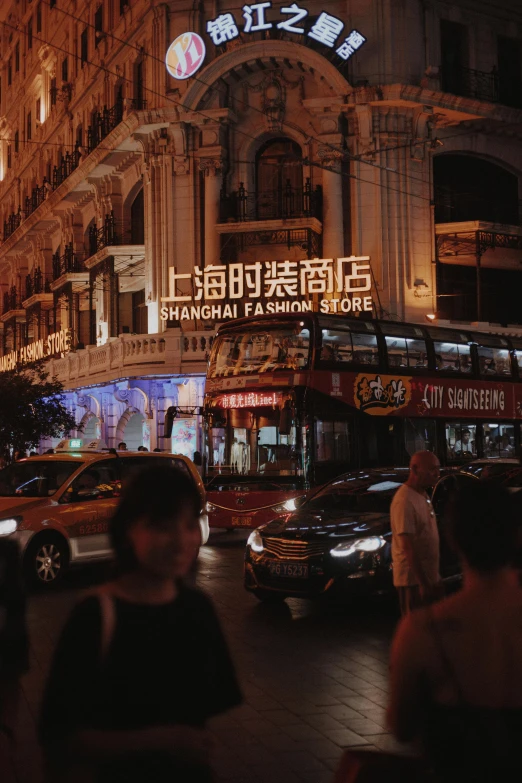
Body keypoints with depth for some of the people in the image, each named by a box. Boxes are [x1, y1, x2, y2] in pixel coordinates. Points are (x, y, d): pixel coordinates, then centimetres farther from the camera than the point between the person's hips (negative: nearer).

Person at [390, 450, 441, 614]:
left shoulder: (423, 496, 11)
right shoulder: (404, 500, -19)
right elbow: (408, 547, -22)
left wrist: (433, 579, 17)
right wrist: (423, 583, -23)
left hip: (429, 577, 9)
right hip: (413, 581, -9)